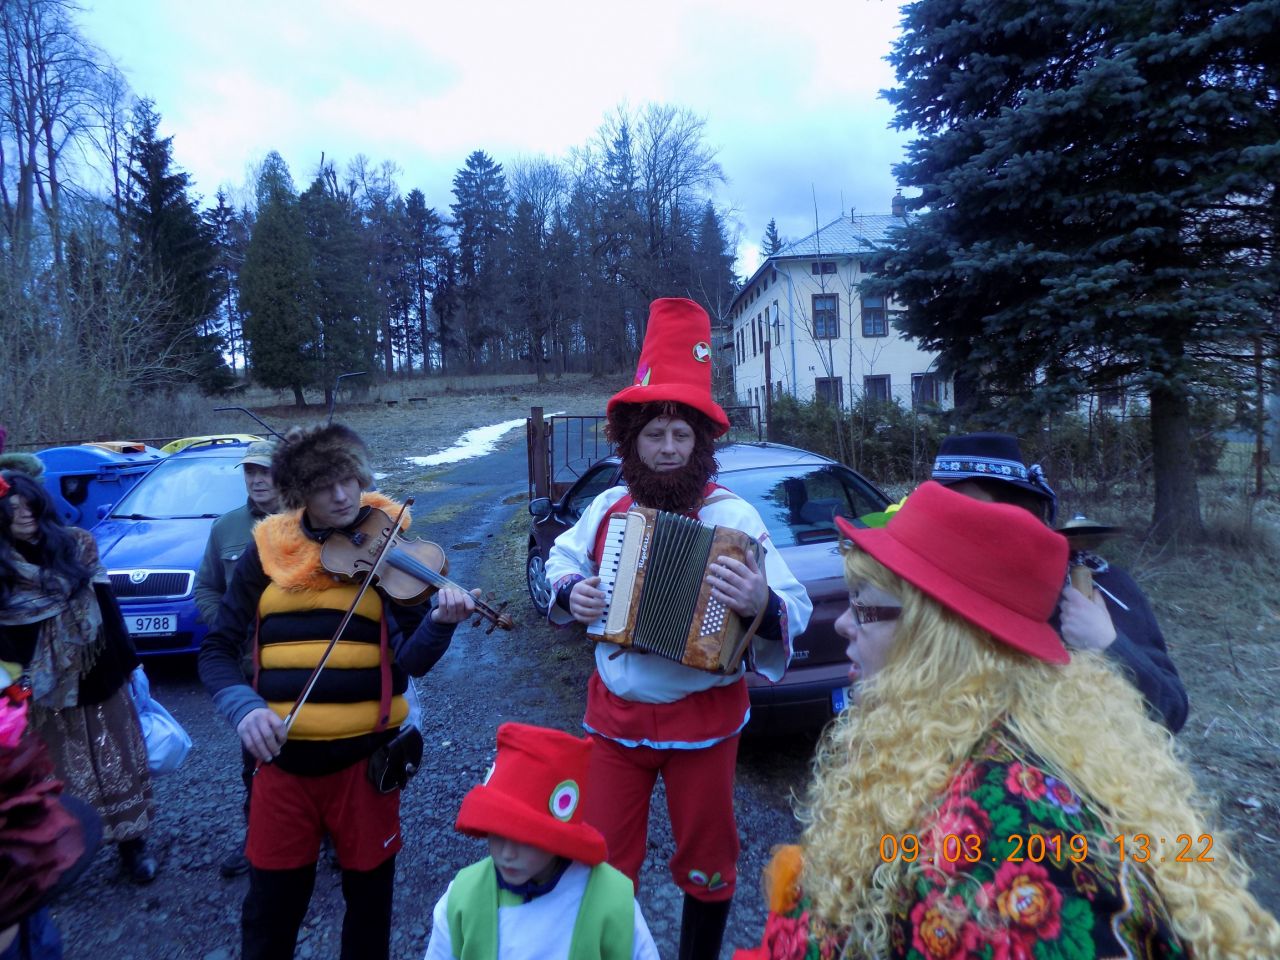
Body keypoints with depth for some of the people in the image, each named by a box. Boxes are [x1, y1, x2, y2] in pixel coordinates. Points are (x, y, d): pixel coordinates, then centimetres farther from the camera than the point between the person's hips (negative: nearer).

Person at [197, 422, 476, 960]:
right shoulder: (266, 550, -1)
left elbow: (409, 663, -11)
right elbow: (217, 649, 5)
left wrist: (440, 622, -32)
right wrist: (244, 707, -14)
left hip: (365, 752, -1)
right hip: (282, 754, 1)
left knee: (369, 892, 17)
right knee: (272, 902, 17)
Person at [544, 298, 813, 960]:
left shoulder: (733, 517, -16)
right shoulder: (607, 509, -4)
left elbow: (797, 613, -18)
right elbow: (561, 561, 15)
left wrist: (762, 604, -40)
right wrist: (569, 592, -7)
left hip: (702, 719, -2)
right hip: (614, 715, 3)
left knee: (705, 857, 20)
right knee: (603, 859, 17)